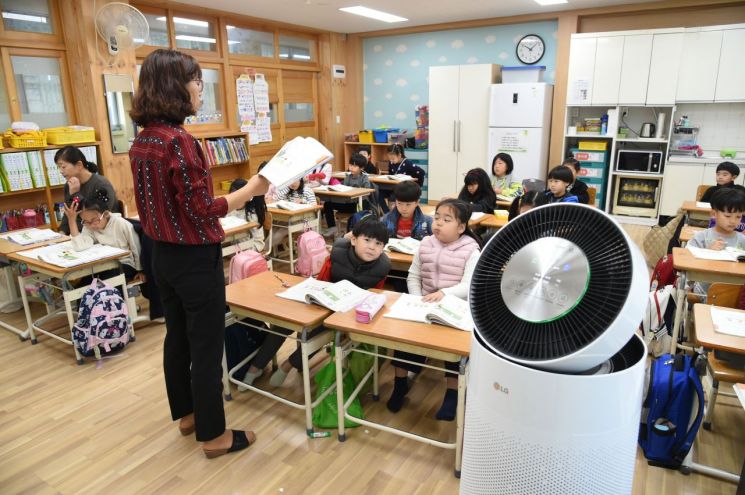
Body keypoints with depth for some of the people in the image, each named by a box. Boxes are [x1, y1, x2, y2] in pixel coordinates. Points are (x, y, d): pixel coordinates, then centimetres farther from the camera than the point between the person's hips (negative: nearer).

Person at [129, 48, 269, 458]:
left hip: (163, 254, 9)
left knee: (177, 337, 20)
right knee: (206, 347, 4)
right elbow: (203, 210, -22)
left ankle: (186, 413, 39)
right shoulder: (178, 140, -22)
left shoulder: (142, 140, 6)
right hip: (194, 259, -9)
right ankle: (214, 435, 19)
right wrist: (252, 189, -14)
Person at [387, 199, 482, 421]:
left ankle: (452, 393, -5)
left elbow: (468, 286, -17)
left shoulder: (471, 250, -8)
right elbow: (413, 276, 8)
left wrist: (444, 293, -33)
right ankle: (400, 382, 4)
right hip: (424, 306, 4)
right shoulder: (425, 244, 4)